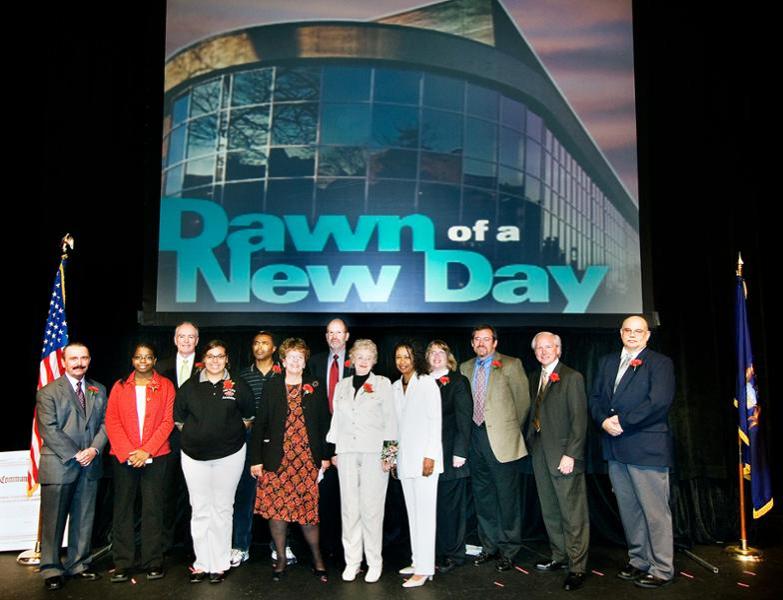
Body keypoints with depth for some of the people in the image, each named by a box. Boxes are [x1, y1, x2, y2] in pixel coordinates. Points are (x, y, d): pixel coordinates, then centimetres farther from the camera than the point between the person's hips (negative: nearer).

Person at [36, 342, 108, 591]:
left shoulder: (99, 391, 11)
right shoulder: (48, 392, -3)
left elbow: (104, 423, 8)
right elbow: (48, 429, -10)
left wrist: (94, 449, -9)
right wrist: (74, 455, -14)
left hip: (89, 465, 4)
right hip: (58, 465, -4)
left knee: (84, 519, 11)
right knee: (53, 521, 4)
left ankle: (78, 564, 23)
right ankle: (51, 569, 16)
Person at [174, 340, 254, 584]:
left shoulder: (238, 386, -2)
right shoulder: (189, 387, 2)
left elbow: (248, 418, 10)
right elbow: (179, 420, 11)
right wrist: (196, 436, 9)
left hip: (229, 455, -1)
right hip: (194, 455, 1)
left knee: (223, 509, 7)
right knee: (200, 510, 8)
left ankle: (220, 564, 17)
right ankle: (202, 563, 19)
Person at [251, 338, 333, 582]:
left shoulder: (315, 387, 6)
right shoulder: (271, 386, 5)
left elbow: (324, 422, 7)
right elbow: (260, 423, 3)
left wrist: (326, 455, 4)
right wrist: (256, 459, -1)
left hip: (307, 459, 0)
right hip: (276, 459, 1)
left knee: (308, 509, 0)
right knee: (276, 509, 3)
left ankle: (317, 558, 18)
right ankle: (281, 559, 20)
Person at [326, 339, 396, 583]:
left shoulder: (383, 384, 4)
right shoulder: (341, 386, 14)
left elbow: (390, 418, 3)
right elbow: (336, 420, 17)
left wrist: (389, 451, -4)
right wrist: (334, 450, 13)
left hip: (374, 452, -3)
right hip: (347, 452, 3)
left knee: (372, 508, -3)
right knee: (349, 508, 4)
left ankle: (374, 561, 10)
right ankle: (351, 560, 16)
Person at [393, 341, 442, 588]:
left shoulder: (427, 383, -6)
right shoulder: (395, 387, 12)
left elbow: (435, 420, -9)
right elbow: (395, 422, 14)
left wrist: (430, 456, -15)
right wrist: (392, 456, 11)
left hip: (423, 456, -6)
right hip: (404, 457, 6)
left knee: (424, 511, -4)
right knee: (412, 512, 12)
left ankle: (424, 568, 2)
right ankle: (417, 560, 21)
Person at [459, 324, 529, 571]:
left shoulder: (511, 365, -4)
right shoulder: (465, 368, 10)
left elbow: (523, 400, 1)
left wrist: (512, 428, 6)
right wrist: (470, 428, 7)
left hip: (501, 439, -5)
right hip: (476, 437, 5)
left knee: (507, 496, 2)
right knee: (482, 495, 14)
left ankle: (508, 550, 17)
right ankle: (490, 546, 28)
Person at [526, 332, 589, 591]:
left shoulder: (572, 378, -8)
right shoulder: (534, 378, 14)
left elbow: (579, 419, -12)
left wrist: (570, 454, -17)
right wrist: (530, 441, 7)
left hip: (564, 456, -7)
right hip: (540, 454, 7)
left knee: (573, 514, 0)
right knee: (550, 512, 15)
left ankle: (577, 567, 10)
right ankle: (559, 557, 29)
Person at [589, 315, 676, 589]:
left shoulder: (660, 363, -2)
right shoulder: (607, 362, 16)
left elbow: (659, 401, -15)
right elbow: (595, 397, 12)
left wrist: (622, 421, -15)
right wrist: (604, 421, -7)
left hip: (646, 447, -6)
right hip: (615, 448, 6)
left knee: (655, 512, 0)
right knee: (628, 510, 13)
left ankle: (662, 569, 12)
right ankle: (638, 562, 26)